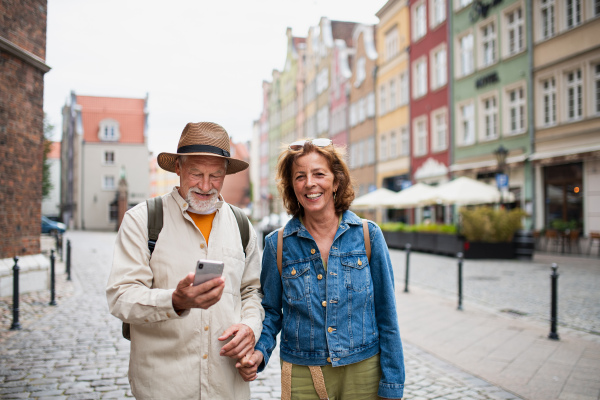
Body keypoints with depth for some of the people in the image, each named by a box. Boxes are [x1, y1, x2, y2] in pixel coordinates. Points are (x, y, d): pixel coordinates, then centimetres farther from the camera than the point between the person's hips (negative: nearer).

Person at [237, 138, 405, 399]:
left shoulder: (369, 236, -6)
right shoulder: (278, 245, -5)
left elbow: (386, 315, -2)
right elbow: (271, 311, 6)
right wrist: (260, 352, -12)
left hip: (364, 372, 0)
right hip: (302, 376, 0)